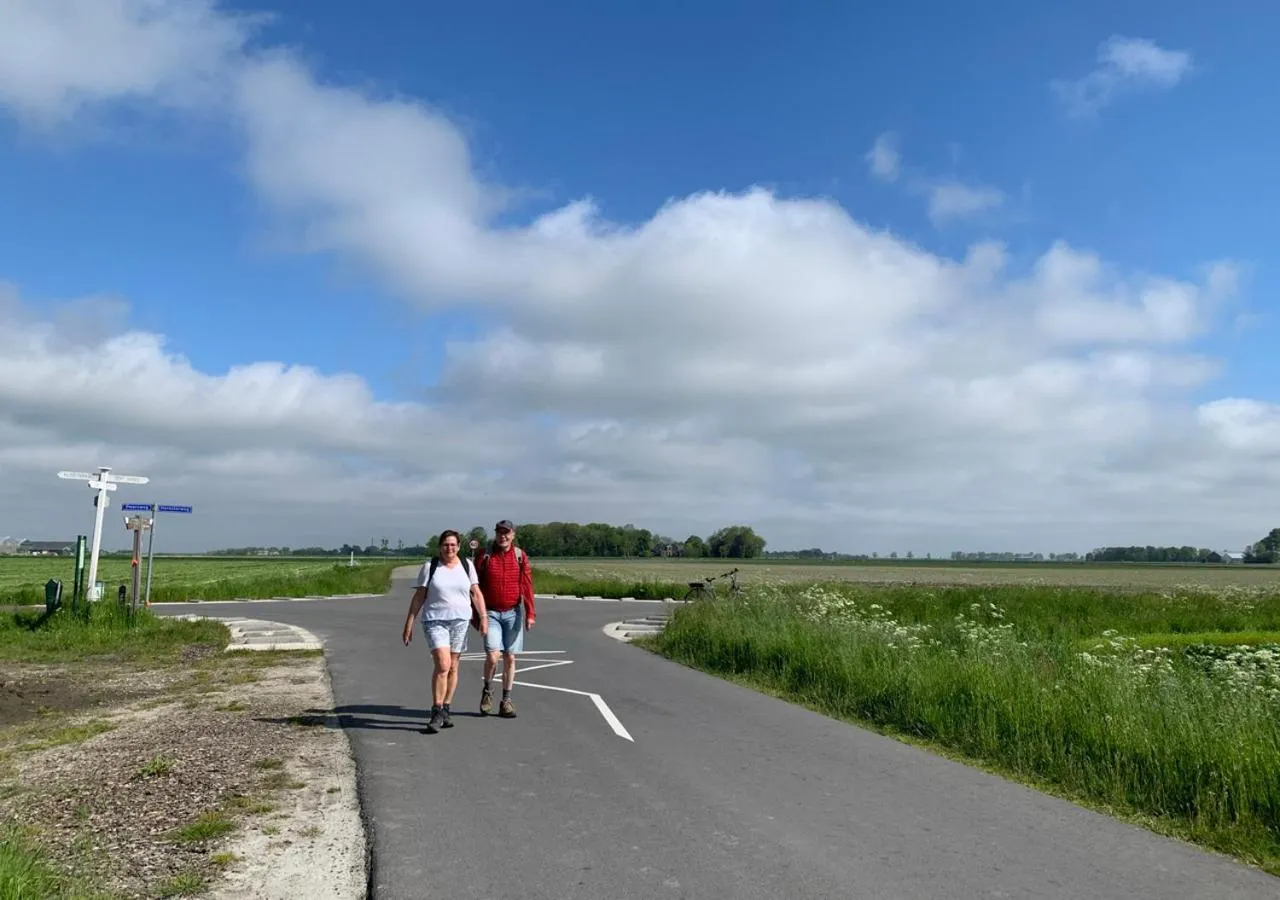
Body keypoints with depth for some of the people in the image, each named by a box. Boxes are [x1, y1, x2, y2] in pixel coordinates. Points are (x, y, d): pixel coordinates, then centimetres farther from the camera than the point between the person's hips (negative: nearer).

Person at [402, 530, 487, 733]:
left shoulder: (467, 566, 7)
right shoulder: (430, 567, 1)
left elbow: (476, 594, 8)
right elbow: (418, 597, 1)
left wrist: (483, 617, -1)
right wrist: (409, 624, -2)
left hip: (460, 621, 3)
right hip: (435, 621, -3)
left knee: (453, 667, 8)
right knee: (443, 664, -17)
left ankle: (445, 711, 20)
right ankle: (436, 712, -8)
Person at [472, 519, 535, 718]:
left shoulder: (520, 556, 1)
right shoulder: (484, 556, -1)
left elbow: (527, 585, -1)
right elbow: (475, 587, 4)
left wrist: (530, 613, -8)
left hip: (513, 613, 2)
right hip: (491, 613, -1)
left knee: (510, 658, 5)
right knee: (493, 655, -14)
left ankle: (506, 701, 16)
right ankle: (488, 690, 13)